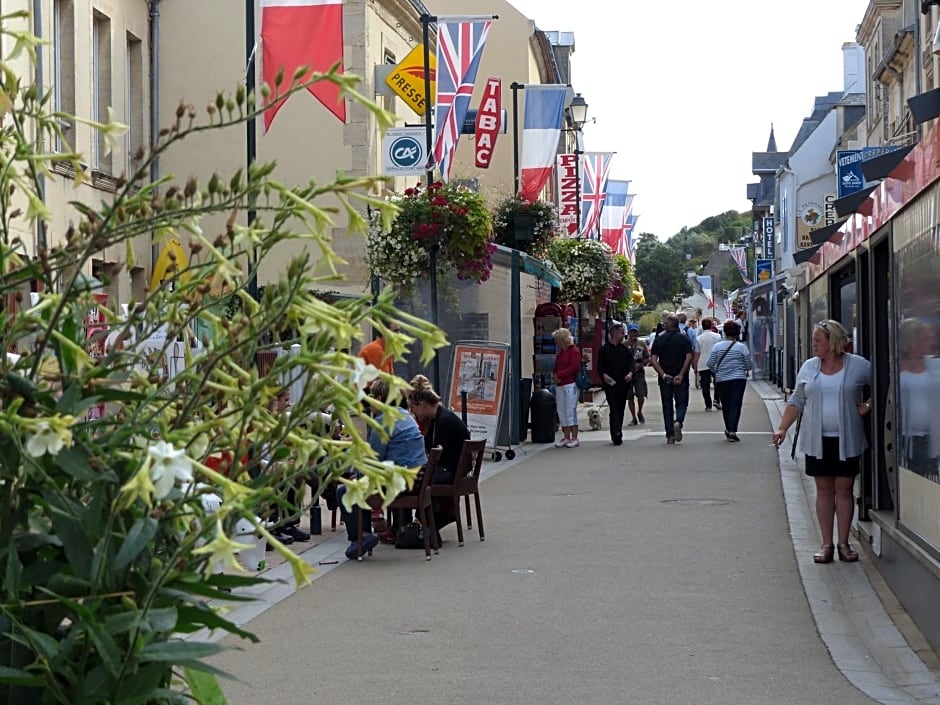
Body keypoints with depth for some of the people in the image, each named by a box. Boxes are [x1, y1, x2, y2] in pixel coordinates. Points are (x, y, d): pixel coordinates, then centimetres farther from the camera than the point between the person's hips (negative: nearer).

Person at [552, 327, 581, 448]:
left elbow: (574, 367, -15)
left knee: (570, 411, -8)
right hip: (559, 385, 8)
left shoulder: (574, 351, -6)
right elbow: (556, 368, 20)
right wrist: (554, 376, -3)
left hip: (570, 384, -8)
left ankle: (574, 438, -4)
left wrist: (559, 375, -13)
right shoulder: (559, 353, 19)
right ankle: (566, 437, 11)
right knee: (561, 412, 6)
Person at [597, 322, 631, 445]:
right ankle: (616, 434, -20)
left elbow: (630, 362, 13)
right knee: (614, 409, -14)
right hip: (611, 384, -5)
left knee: (621, 409, 10)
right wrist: (604, 375, -21)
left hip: (623, 383, 5)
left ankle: (617, 435, 19)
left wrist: (630, 373, -7)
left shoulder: (624, 349, 13)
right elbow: (600, 367, -2)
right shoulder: (604, 349, -1)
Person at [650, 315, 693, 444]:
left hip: (665, 378, 1)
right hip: (681, 378, -1)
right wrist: (681, 374, -14)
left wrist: (663, 374, -10)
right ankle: (678, 421, -20)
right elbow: (689, 357, -11)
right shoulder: (684, 339, 0)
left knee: (667, 405, 8)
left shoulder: (659, 340, 2)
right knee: (681, 402, 10)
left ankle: (670, 435, 6)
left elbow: (653, 359, -7)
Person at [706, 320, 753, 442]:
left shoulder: (716, 346, -1)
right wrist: (745, 369, 21)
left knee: (725, 405, 16)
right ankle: (732, 431, -15)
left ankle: (728, 429, 27)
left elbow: (710, 363, -2)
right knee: (735, 405, -3)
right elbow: (749, 365, -1)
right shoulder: (742, 347, -5)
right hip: (738, 380, -2)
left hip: (721, 380, 2)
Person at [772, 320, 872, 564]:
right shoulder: (809, 367, 7)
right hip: (817, 440, 2)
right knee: (824, 490, 4)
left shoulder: (859, 366, -3)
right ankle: (827, 544, 9)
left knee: (844, 489, 1)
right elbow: (797, 400, 11)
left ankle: (844, 543, 9)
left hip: (847, 440, -2)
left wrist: (869, 405, -9)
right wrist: (783, 428, 4)